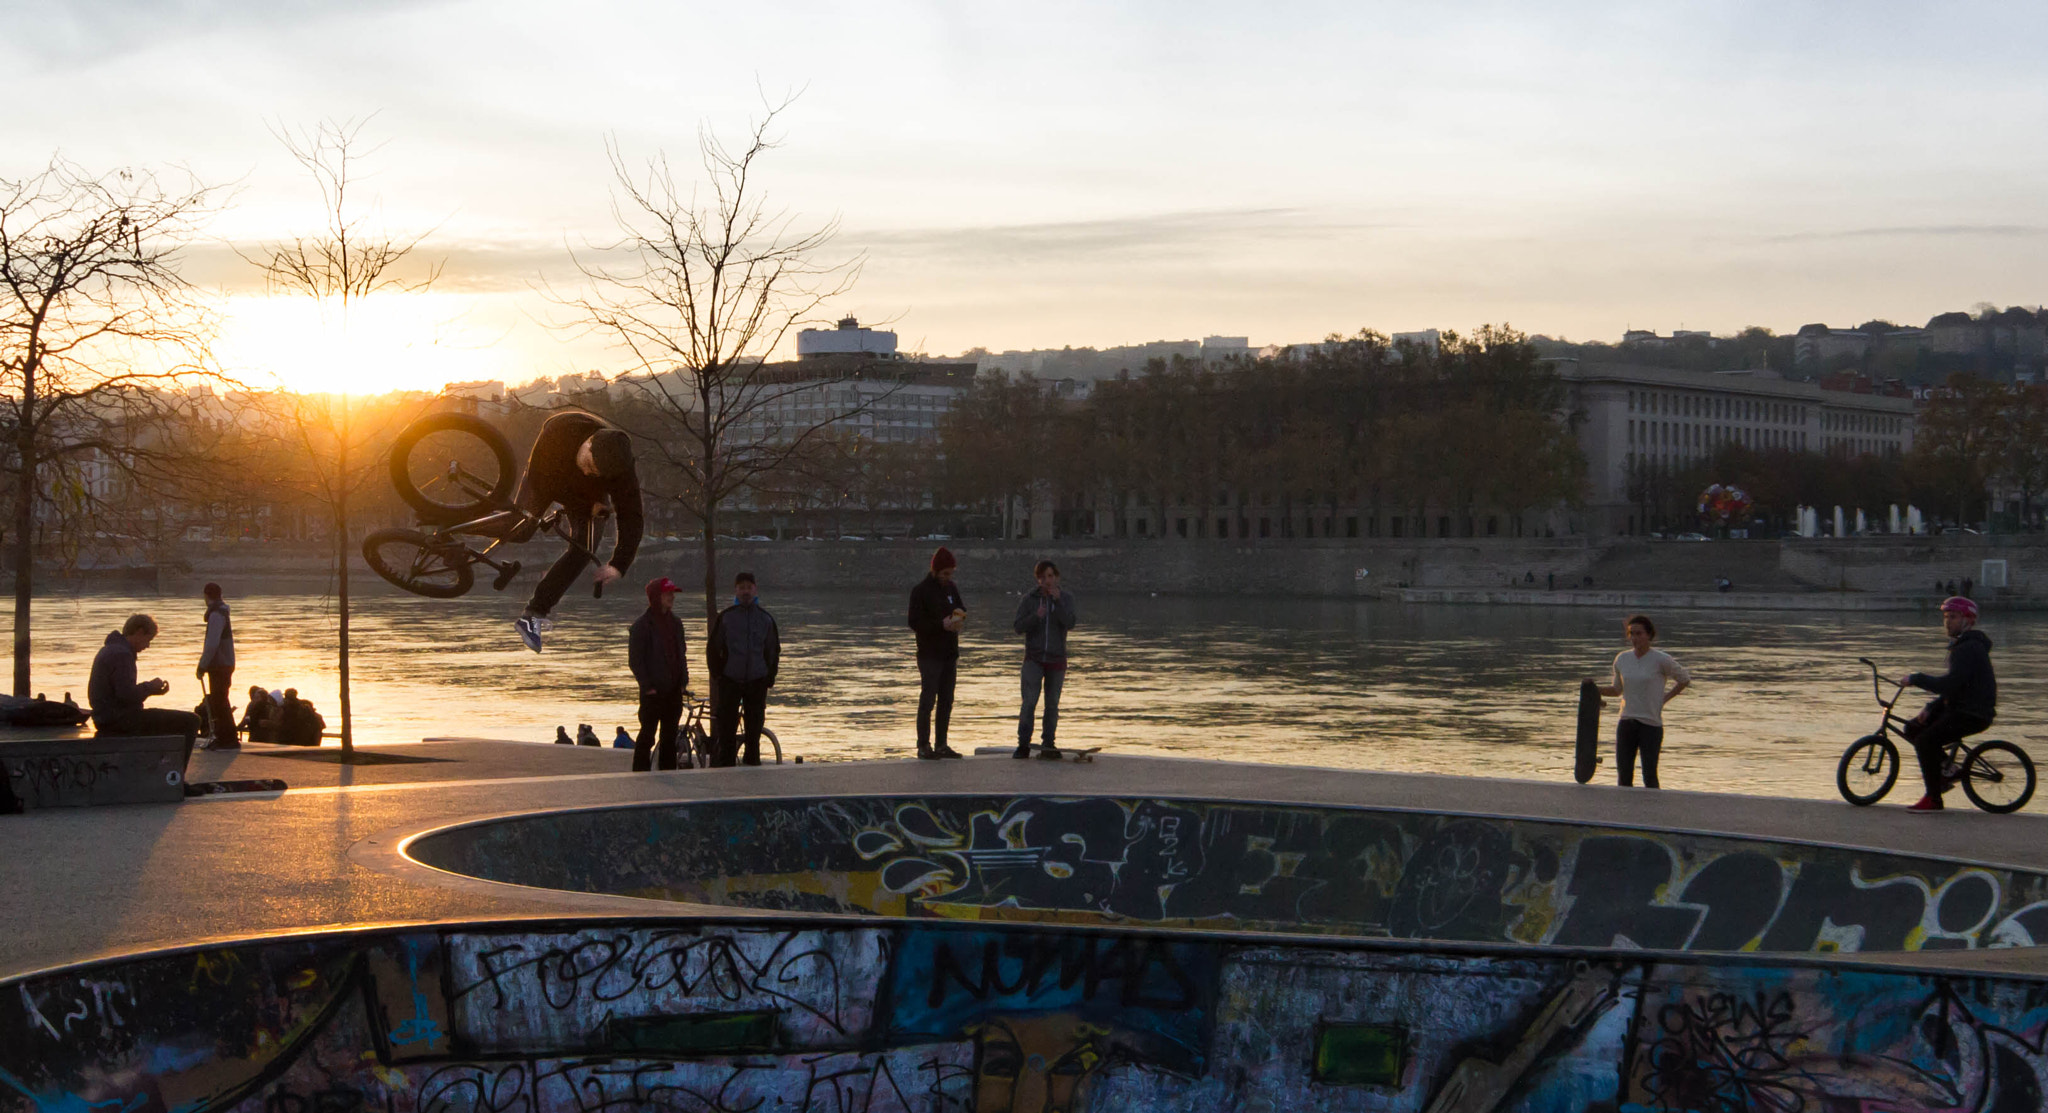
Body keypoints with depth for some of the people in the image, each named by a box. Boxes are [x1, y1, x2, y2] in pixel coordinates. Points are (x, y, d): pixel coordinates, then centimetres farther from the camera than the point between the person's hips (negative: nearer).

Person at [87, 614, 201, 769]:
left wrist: (149, 688, 9)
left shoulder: (109, 650, 16)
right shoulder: (121, 654, -19)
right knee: (191, 721, -10)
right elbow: (126, 695, -28)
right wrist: (150, 687, -10)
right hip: (119, 719, -11)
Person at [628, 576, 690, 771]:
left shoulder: (675, 623, 12)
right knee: (647, 735, -3)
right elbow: (635, 660, -9)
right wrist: (647, 686, -14)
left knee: (670, 736, 9)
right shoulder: (642, 624, -8)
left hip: (673, 690, 6)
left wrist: (684, 681, 9)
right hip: (653, 691, -6)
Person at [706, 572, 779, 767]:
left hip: (757, 683, 1)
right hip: (730, 683, -1)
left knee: (754, 730, 3)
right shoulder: (725, 617, 2)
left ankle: (752, 762, 10)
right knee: (725, 729, -3)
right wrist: (718, 675, 0)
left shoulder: (766, 619, 7)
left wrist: (769, 678, 6)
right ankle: (724, 766, 1)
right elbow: (712, 648, 5)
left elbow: (774, 650, 13)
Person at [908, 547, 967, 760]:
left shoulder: (952, 588, 12)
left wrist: (960, 618, -4)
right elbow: (915, 623, -14)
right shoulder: (921, 590, -9)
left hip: (950, 654, 7)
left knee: (946, 701, 10)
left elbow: (961, 610, 20)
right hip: (930, 655, -7)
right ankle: (923, 746, -3)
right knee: (928, 700, -7)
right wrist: (941, 625, -22)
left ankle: (941, 744, 17)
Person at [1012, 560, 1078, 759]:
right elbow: (1018, 627, -6)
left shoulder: (1066, 598, 0)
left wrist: (1057, 601, -23)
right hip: (1034, 658, -1)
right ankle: (1023, 745, -8)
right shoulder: (1028, 599, -2)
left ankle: (1048, 745, 16)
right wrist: (1036, 616, -22)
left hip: (1056, 659, 1)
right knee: (1029, 702, -12)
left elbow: (1069, 624, -13)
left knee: (1052, 704, 6)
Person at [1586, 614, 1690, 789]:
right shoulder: (1622, 659, 7)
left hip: (1651, 724, -4)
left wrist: (1663, 699, 1)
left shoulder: (1661, 660, -7)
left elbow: (1684, 680, 8)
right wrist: (1595, 688, 4)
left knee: (1649, 777, -6)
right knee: (1624, 776, 1)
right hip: (1626, 723, 4)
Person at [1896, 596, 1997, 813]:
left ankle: (1933, 799, -15)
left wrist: (1916, 679, -19)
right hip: (1959, 708, 11)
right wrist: (1930, 707, 9)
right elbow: (1952, 686, 21)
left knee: (1925, 740, -23)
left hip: (1972, 714, -11)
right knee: (1912, 728, 10)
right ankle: (1945, 768, 17)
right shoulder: (1961, 645, 18)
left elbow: (1949, 684, -28)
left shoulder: (1969, 649, -17)